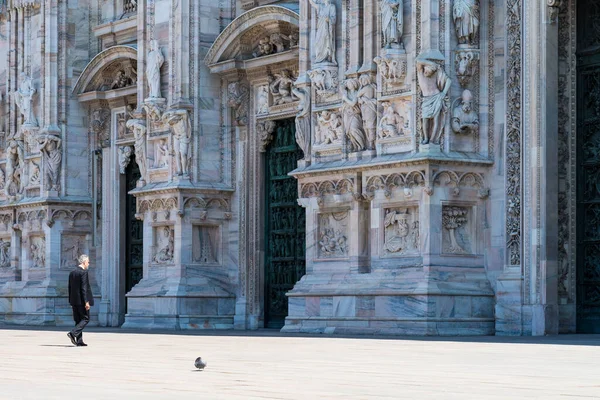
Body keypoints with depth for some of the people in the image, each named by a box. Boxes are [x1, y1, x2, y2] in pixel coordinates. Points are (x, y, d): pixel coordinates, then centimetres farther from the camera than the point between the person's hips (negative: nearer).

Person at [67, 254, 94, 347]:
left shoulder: (72, 273, 12)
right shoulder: (83, 272, -12)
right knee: (85, 319, 0)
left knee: (78, 320, 10)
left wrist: (71, 301, 19)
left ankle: (79, 341, 8)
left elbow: (70, 288, 15)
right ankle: (73, 333, -16)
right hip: (82, 300, -8)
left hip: (74, 301, 8)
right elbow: (84, 288, -18)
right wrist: (86, 302, -18)